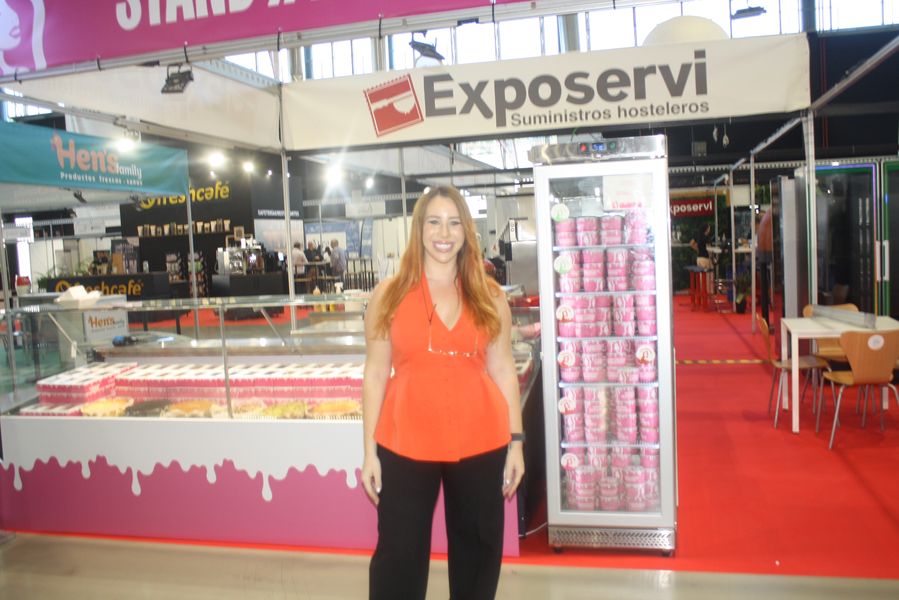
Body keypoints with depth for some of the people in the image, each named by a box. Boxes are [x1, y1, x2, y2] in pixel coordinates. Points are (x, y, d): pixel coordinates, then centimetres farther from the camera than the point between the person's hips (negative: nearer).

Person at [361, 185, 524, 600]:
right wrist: (370, 450, -1)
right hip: (405, 445, -1)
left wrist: (515, 442, 3)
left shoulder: (490, 297, 4)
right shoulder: (389, 295, 0)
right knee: (398, 556, 9)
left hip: (480, 444, 2)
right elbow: (375, 374, 1)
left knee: (478, 551, 16)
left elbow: (503, 370, 6)